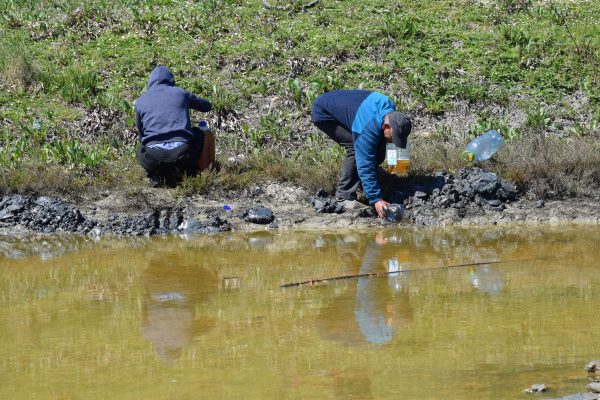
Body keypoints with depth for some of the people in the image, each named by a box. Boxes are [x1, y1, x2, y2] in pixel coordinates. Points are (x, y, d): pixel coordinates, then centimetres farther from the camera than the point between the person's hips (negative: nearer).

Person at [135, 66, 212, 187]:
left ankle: (156, 175, 7)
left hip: (153, 157, 0)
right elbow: (207, 106, 32)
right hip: (182, 154, 0)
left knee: (141, 150, 36)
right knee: (197, 134, 30)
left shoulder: (141, 101, 14)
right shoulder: (180, 93, 14)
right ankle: (189, 175, 17)